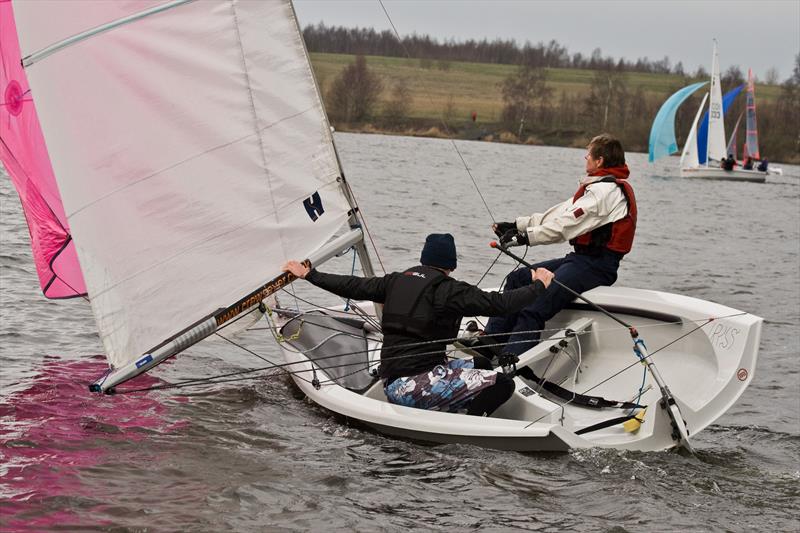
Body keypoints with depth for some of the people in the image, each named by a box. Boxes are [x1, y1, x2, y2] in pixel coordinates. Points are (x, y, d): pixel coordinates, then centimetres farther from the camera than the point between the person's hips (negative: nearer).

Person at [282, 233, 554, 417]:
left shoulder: (398, 281, 11)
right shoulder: (448, 290, -9)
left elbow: (354, 286, 19)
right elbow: (498, 303, -11)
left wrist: (309, 274, 32)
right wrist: (539, 285, 4)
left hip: (391, 384, 9)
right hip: (416, 384, -8)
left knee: (481, 365, 23)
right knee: (501, 384, -13)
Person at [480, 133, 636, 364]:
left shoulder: (607, 190, -13)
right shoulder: (597, 187, 21)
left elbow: (567, 225, -20)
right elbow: (558, 213, 18)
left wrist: (526, 236, -18)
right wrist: (516, 225, 12)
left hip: (596, 265, -11)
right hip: (582, 258, 11)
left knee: (535, 306, -25)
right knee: (518, 278, 5)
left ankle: (509, 359, -34)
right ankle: (490, 340, -2)